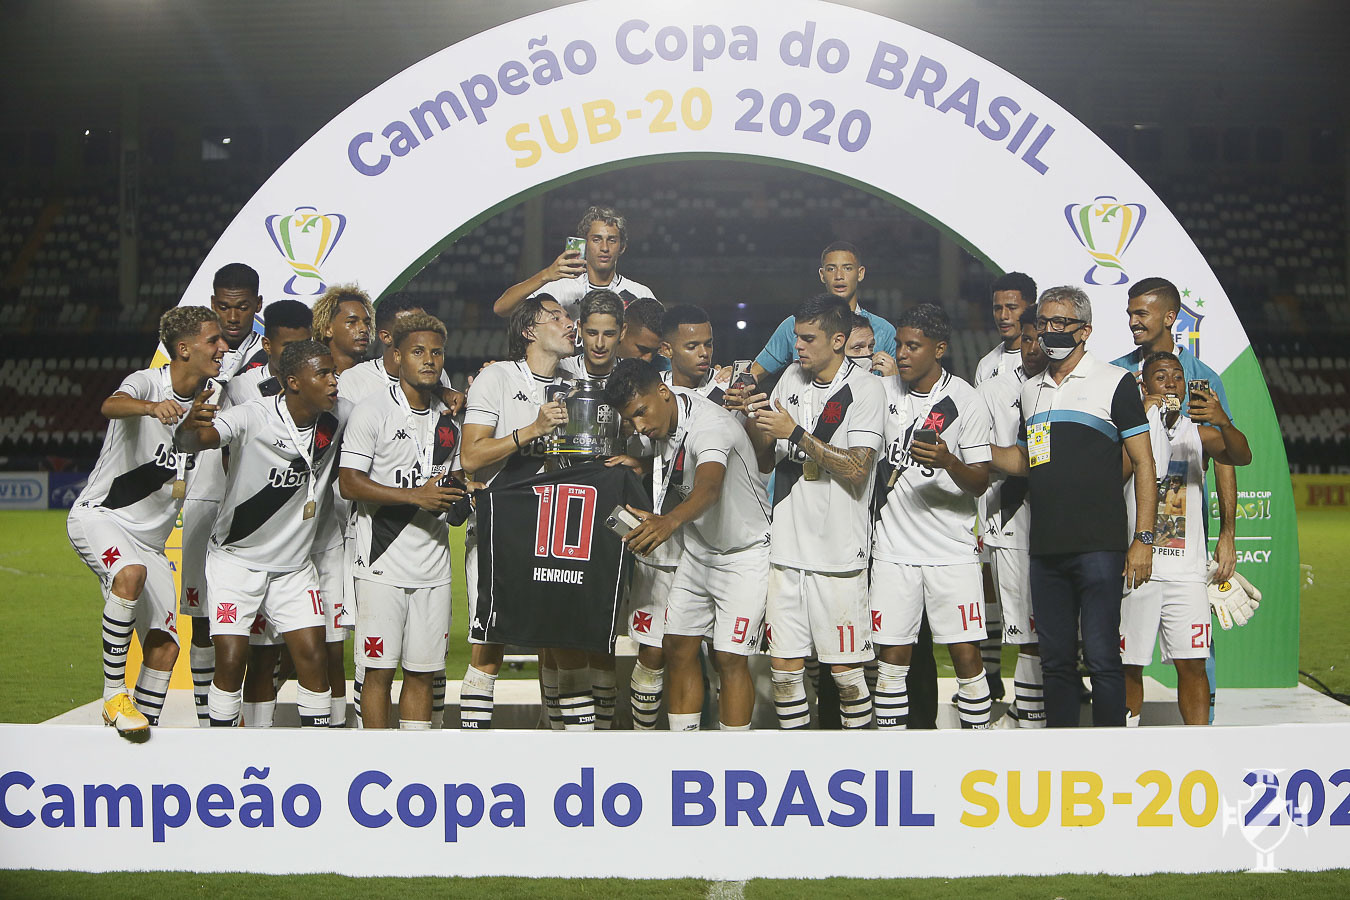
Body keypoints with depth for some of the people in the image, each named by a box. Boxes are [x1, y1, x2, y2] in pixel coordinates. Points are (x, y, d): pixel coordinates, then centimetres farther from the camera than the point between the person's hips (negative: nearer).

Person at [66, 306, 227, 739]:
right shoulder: (147, 382, -13)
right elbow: (111, 406, -39)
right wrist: (152, 406, -58)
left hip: (149, 538, 7)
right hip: (99, 514, -6)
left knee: (164, 647, -2)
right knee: (131, 574, -36)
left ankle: (144, 726, 13)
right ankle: (114, 695, -24)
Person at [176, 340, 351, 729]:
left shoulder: (338, 416, -6)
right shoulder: (253, 417, -21)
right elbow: (192, 441, -35)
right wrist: (191, 426, -61)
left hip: (295, 565, 4)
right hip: (236, 560, -4)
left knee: (313, 657, -2)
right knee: (231, 659, -8)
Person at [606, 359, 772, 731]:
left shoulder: (711, 424, -29)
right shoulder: (661, 417, -3)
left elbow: (708, 487, -50)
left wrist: (670, 521, -67)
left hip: (744, 555, -8)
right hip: (697, 550, 8)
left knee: (730, 658, -10)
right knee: (678, 647, 4)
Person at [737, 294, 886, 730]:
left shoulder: (866, 389, -6)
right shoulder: (791, 378, 11)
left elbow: (856, 468, -16)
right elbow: (766, 462, 15)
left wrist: (795, 432, -16)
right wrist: (752, 419, -3)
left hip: (839, 552, -5)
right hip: (787, 546, 5)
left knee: (845, 670, 0)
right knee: (784, 666, 7)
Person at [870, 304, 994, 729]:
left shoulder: (966, 401, -5)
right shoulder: (884, 391, 6)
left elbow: (980, 482, -7)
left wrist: (948, 462, -25)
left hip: (952, 550, -3)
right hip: (892, 547, 3)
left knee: (966, 655, -3)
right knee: (891, 657, 3)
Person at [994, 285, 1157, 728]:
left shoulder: (1115, 382, 0)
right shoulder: (1030, 389, 17)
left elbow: (1143, 462, -2)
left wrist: (1143, 538, -9)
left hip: (1099, 546, -5)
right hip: (1045, 549, 5)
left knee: (1102, 658, -7)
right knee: (1056, 660, 10)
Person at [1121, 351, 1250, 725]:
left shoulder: (1199, 433, 8)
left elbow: (1241, 457, -12)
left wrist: (1224, 423, -33)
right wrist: (1144, 424, -19)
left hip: (1187, 571, 1)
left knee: (1192, 665, -3)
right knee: (1129, 666, 3)